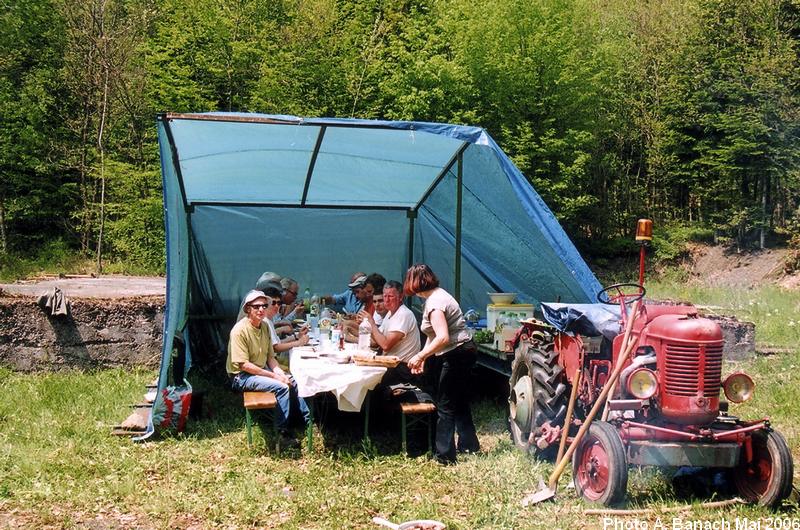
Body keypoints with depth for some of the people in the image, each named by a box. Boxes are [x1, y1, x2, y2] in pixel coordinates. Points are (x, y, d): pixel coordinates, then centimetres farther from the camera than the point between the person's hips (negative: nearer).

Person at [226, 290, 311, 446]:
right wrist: (274, 376, -22)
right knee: (282, 387, -24)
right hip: (242, 376, -8)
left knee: (294, 382, -3)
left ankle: (309, 420, 12)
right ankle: (282, 431, -14)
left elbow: (270, 356, 11)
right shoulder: (239, 330, -21)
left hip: (262, 370, 8)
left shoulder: (264, 326, 4)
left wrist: (280, 372, -9)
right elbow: (244, 365, -23)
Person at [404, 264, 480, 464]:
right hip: (462, 352, 11)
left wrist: (420, 356, -24)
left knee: (445, 406, -3)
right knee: (459, 403, 21)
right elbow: (433, 335, 16)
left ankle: (445, 455, 2)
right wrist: (423, 358, 10)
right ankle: (469, 445, 33)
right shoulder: (435, 296, 12)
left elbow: (442, 338, -30)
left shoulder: (435, 302, -20)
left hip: (456, 355, -11)